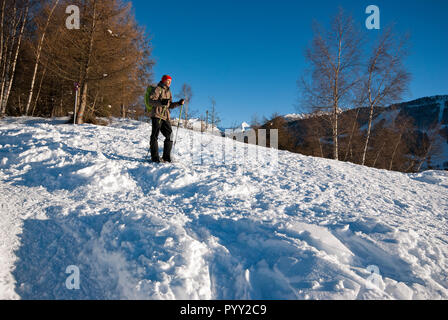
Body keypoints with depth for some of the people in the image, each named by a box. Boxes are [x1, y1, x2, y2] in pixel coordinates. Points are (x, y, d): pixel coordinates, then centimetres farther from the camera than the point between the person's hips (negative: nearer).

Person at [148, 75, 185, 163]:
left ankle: (166, 157, 11)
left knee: (169, 136, 3)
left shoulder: (168, 91, 21)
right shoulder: (158, 89, -1)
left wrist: (179, 103, 9)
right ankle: (154, 157, 0)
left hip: (166, 116, 7)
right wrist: (161, 102, -26)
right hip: (157, 115, -7)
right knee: (155, 135, -4)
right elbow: (151, 100, -11)